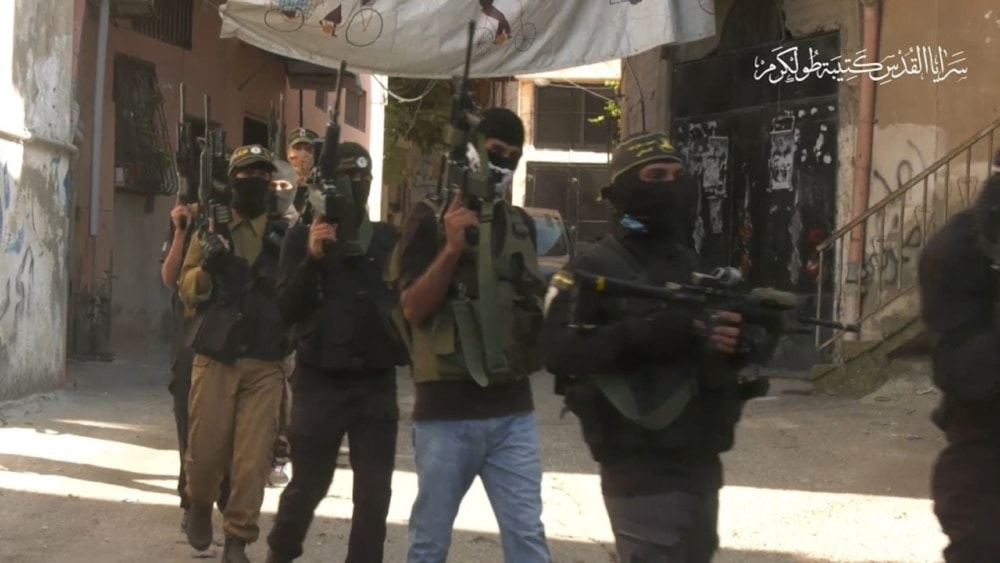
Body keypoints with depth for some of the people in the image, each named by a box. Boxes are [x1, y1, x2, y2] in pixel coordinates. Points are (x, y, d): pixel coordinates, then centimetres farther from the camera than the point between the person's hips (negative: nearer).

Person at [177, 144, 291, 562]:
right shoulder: (210, 229, 7)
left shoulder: (283, 234, 8)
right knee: (206, 449, 2)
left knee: (253, 459, -3)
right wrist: (207, 266, -16)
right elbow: (187, 291, 2)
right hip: (215, 358, 0)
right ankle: (200, 506, 32)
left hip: (265, 363, 0)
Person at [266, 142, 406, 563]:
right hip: (320, 381, -2)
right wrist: (312, 258, -20)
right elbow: (286, 309, -7)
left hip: (376, 383, 2)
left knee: (374, 496, 2)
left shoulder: (390, 239, 8)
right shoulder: (303, 237, 2)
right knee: (307, 486, 8)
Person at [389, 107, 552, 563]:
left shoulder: (521, 224, 14)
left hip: (512, 409, 4)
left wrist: (548, 302, 4)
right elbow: (413, 308, -10)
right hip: (447, 411, -4)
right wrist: (452, 248, -21)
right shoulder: (431, 218, -2)